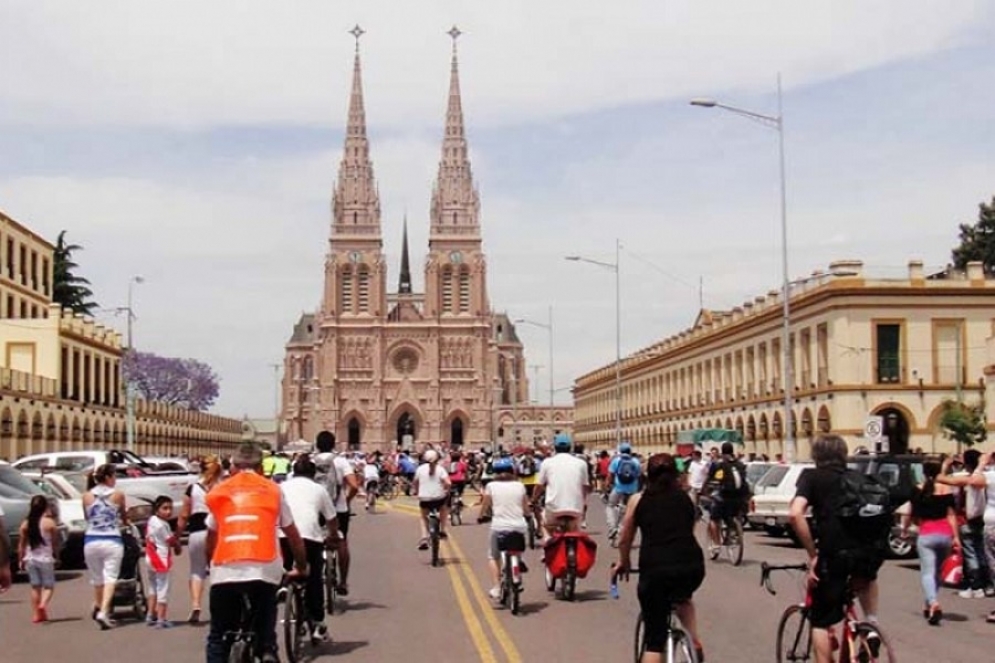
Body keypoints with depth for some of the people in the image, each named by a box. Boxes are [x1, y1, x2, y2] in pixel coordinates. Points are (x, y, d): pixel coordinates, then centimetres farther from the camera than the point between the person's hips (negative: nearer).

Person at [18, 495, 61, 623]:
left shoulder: (25, 524, 0)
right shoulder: (50, 523, -10)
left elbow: (21, 544, 5)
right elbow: (55, 543, -6)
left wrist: (21, 559, 14)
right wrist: (56, 556, 7)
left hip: (30, 559, 4)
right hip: (45, 559, -4)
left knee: (35, 586, 12)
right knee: (49, 586, 6)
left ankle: (36, 614, 12)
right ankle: (43, 604, -21)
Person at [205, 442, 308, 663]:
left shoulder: (218, 492, 16)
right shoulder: (272, 490, 14)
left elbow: (211, 540, 20)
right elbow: (293, 535, 20)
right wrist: (301, 567, 34)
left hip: (225, 572, 1)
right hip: (263, 570, 0)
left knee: (218, 636, 15)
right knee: (265, 633, 15)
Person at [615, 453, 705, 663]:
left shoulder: (638, 500, 14)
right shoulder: (685, 498, 18)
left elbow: (625, 540, 22)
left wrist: (623, 563, 41)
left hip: (654, 568, -2)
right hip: (692, 566, 3)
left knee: (654, 638, 8)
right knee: (682, 597, 38)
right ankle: (695, 644, 19)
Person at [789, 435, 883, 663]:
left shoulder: (811, 476, 10)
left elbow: (795, 514, -6)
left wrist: (813, 554, -1)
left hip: (835, 553, -4)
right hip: (873, 549, 4)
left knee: (820, 621, 12)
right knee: (864, 576, 41)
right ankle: (872, 623, 26)